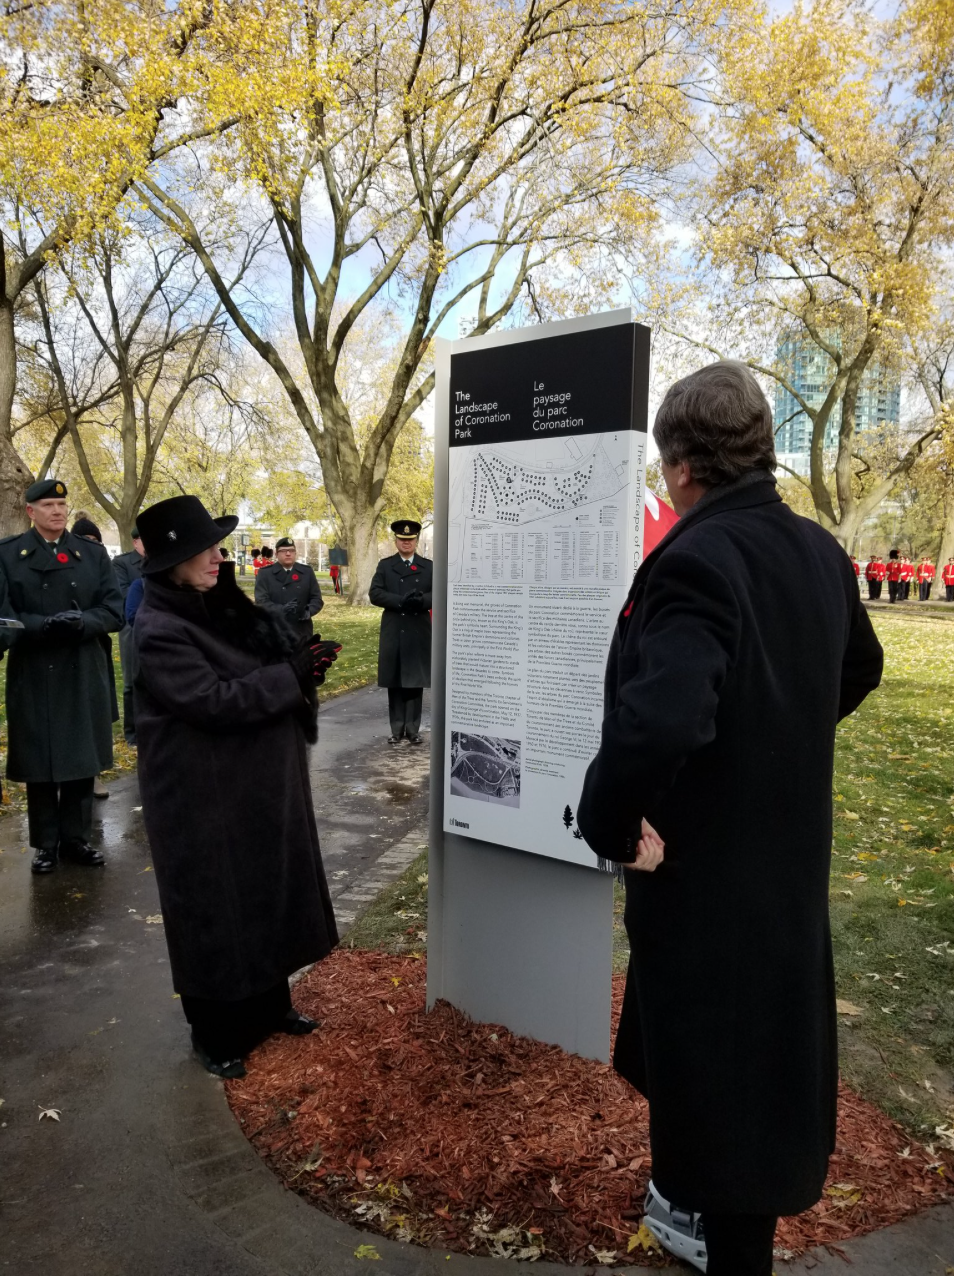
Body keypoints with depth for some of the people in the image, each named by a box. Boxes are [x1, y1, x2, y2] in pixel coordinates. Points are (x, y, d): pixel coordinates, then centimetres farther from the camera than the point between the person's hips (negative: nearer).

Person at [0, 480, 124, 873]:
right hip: (33, 675, -2)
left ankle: (77, 837, 22)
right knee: (39, 763, 6)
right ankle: (46, 843, 20)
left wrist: (82, 623, -18)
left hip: (84, 673, 2)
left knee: (82, 759, 8)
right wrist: (44, 625, -22)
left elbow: (114, 610, 1)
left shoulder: (93, 554, 7)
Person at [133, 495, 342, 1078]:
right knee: (216, 911, 7)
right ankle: (216, 1035, 26)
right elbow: (212, 701, -26)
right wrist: (293, 675, -22)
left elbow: (263, 664, 7)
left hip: (256, 786, 8)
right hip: (206, 797, -8)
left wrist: (303, 660, -14)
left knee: (268, 895, 18)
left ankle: (270, 1006, 38)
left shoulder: (218, 610, 6)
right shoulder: (160, 630, -19)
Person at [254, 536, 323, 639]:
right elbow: (261, 601, -9)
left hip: (302, 633, 2)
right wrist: (281, 609, -28)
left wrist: (309, 611, -17)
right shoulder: (265, 573, 0)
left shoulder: (307, 571, 7)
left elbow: (317, 598, 6)